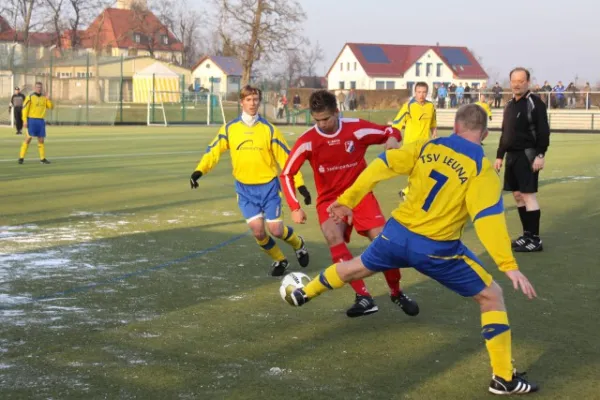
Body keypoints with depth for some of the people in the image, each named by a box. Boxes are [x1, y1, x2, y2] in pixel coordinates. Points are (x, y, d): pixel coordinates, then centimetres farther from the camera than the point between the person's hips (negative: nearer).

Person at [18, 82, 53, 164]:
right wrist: (25, 120, -15)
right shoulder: (30, 97, -5)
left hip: (41, 121, 5)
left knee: (41, 139, 7)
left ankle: (42, 158, 13)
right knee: (28, 138, -10)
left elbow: (51, 107, 8)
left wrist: (49, 100, -10)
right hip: (32, 120, -5)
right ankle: (21, 157, -6)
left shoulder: (44, 97, 11)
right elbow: (25, 109, -8)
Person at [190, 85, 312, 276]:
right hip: (245, 188, 2)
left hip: (268, 186, -2)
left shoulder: (268, 129, -7)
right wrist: (199, 171, -18)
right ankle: (279, 259, 21)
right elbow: (213, 151, -1)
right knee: (257, 230, -8)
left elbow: (286, 157, -6)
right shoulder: (230, 128, -2)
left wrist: (300, 185, -10)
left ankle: (298, 244, 30)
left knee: (276, 229, -5)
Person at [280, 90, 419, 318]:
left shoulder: (357, 128, -12)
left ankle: (396, 293, 13)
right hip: (329, 199, 0)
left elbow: (391, 132, 1)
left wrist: (392, 138, -23)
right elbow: (287, 174, -4)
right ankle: (363, 297, -28)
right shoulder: (307, 141, -12)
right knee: (334, 238, -27)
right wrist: (295, 207, -10)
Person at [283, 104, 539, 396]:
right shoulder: (481, 168, -10)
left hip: (397, 234, 5)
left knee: (358, 267, 33)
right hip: (436, 249, -4)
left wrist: (347, 199, 7)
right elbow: (489, 218, -21)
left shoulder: (426, 148, 3)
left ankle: (302, 294, 53)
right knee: (492, 297, 8)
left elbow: (380, 166, 0)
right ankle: (504, 378, 5)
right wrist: (509, 265, -22)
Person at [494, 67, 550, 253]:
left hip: (527, 155, -8)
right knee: (518, 195, 11)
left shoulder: (535, 103, -10)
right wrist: (499, 156, 18)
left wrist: (540, 155, -21)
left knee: (528, 194, -10)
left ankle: (535, 239, -7)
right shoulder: (510, 105, 15)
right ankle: (527, 234, 20)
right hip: (512, 155, 8)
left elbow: (543, 131, -15)